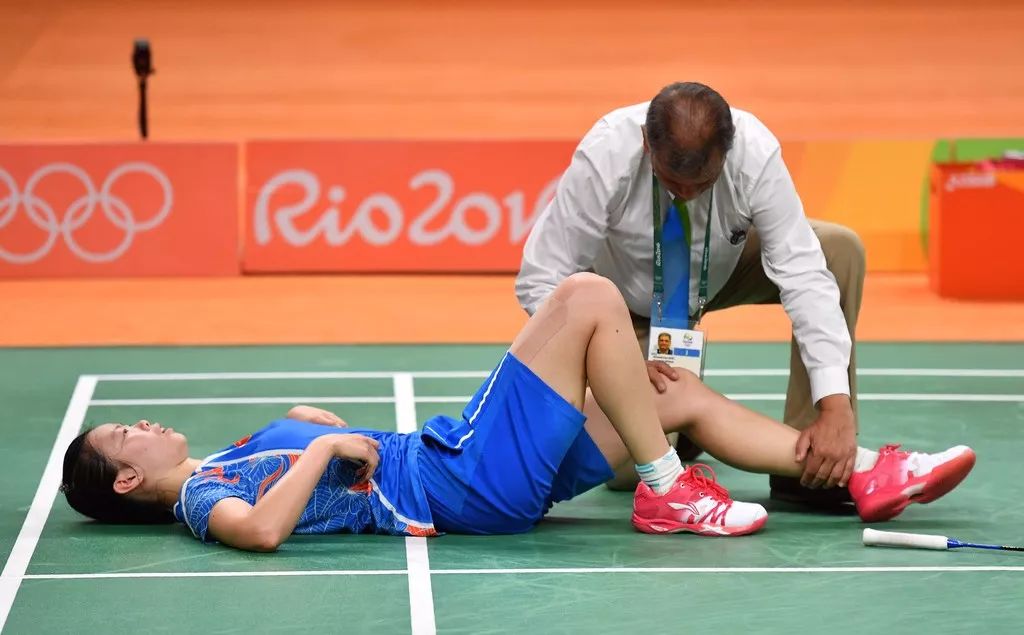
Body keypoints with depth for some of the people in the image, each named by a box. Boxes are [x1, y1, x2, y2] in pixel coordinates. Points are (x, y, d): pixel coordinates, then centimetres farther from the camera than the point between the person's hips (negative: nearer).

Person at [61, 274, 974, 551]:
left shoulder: (217, 471, 16)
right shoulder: (203, 496, -11)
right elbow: (262, 530, -34)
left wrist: (320, 429, 10)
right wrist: (324, 448, -21)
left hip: (456, 459, 9)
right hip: (469, 479, -9)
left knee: (685, 397, 9)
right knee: (588, 296, -13)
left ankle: (865, 476, 10)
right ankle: (668, 494, -7)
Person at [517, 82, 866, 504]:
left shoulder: (756, 154, -33)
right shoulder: (603, 158, -36)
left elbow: (804, 277, -34)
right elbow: (539, 283, -29)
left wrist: (836, 406, -44)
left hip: (721, 271, 2)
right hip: (628, 301, -2)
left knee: (840, 249, -26)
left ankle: (803, 462, -16)